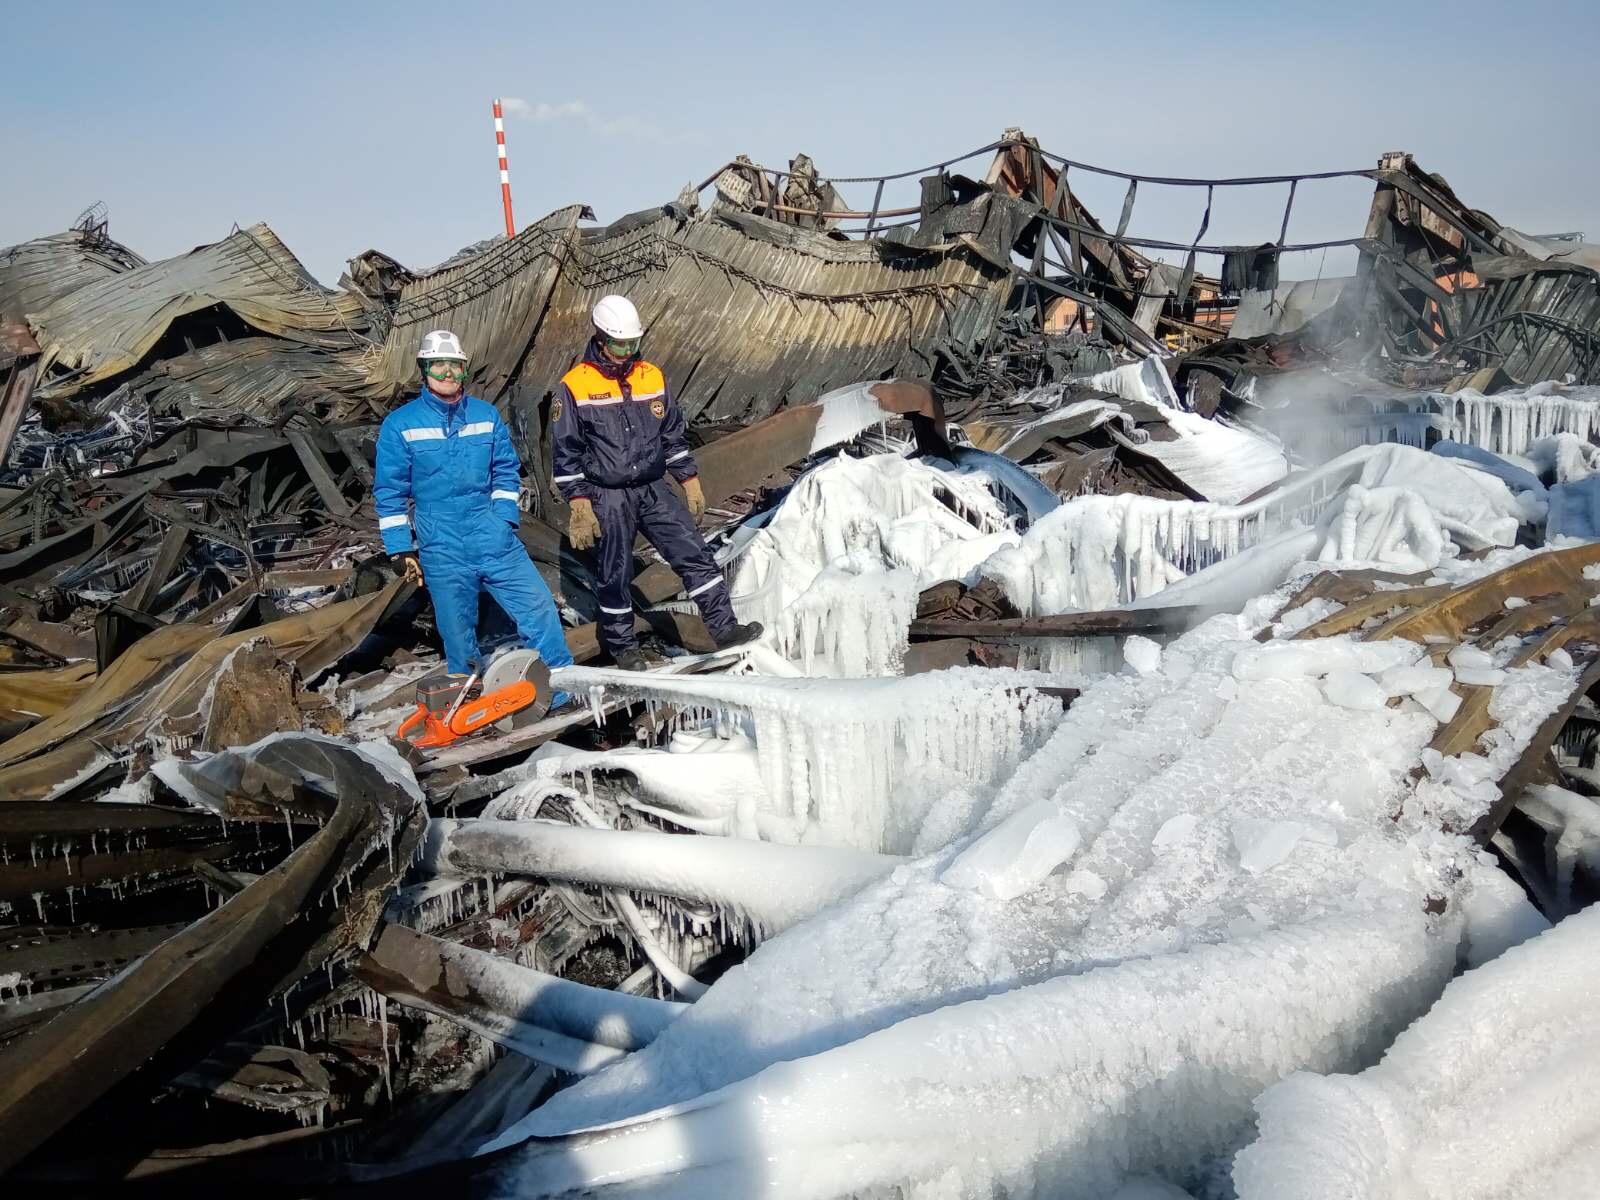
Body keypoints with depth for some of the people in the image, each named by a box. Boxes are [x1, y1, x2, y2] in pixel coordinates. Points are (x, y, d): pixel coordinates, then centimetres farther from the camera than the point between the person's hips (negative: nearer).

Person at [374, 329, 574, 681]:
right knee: (458, 632, 7)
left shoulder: (486, 415, 7)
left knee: (538, 604, -3)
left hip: (494, 537, 2)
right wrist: (402, 548, -1)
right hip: (441, 548, -2)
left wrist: (505, 517, 1)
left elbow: (506, 471, 14)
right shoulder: (399, 424, -2)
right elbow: (389, 493, 1)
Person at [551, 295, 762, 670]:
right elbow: (566, 452, -6)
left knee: (694, 553, -4)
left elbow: (673, 435, 15)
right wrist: (580, 505, -11)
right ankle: (622, 646, 21)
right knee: (615, 574, 5)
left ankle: (724, 627, 1)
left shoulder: (652, 377, 7)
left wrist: (690, 480, 11)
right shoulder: (574, 386, -7)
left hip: (654, 489, 4)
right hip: (608, 497, -4)